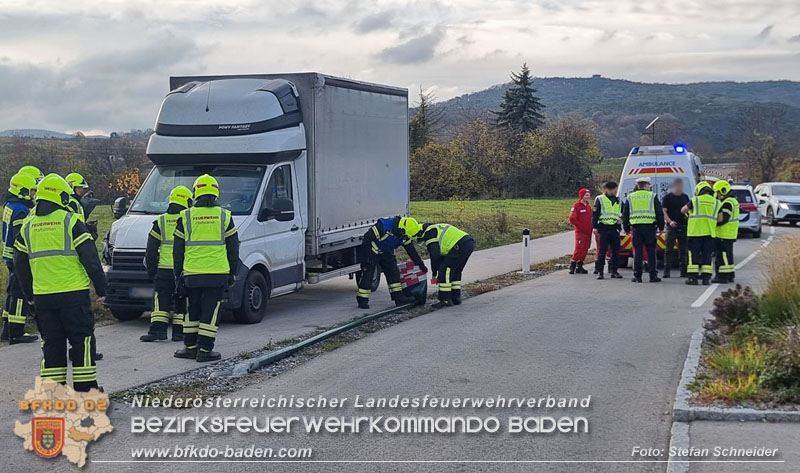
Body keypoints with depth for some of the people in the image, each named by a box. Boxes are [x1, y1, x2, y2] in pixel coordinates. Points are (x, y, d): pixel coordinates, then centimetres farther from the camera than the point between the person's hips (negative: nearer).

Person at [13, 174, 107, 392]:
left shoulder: (28, 227, 10)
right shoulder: (71, 222, -7)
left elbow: (20, 264, 14)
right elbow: (90, 259, -9)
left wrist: (30, 295, 23)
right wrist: (101, 289, -2)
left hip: (43, 297, 5)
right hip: (73, 294, -5)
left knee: (51, 344, 12)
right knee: (82, 342, 3)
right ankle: (85, 390, 5)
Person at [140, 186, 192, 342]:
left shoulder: (161, 221, 4)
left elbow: (151, 249, 5)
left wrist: (151, 269, 12)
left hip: (164, 269, 0)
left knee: (161, 300, 3)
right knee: (181, 302, 7)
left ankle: (158, 329, -6)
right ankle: (178, 332, 7)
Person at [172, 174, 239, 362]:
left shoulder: (186, 217, 3)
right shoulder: (224, 216, 2)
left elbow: (177, 251, 6)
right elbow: (233, 248, 6)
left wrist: (178, 275, 13)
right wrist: (232, 274, 14)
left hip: (192, 274, 1)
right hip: (217, 274, -1)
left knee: (193, 310, 14)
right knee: (210, 312, 2)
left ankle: (190, 347, 19)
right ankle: (204, 350, 2)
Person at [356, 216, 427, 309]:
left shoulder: (404, 236, -9)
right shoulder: (383, 226, -32)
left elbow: (411, 250, 3)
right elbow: (367, 237, -29)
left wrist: (420, 264, 5)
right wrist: (366, 256, -28)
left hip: (387, 253, 7)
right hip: (372, 252, -7)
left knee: (394, 273, 1)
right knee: (367, 275, -9)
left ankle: (399, 298, 5)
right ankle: (362, 301, -4)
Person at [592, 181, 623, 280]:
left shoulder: (617, 200, 16)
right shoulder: (599, 199, 3)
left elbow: (622, 212, 25)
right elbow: (595, 214, 0)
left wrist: (621, 219, 3)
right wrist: (594, 227, -9)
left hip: (615, 228, 4)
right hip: (603, 228, -4)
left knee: (616, 251, 4)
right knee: (602, 251, -4)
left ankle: (614, 271, 12)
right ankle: (600, 271, 2)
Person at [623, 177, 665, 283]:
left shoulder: (630, 197, 10)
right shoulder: (653, 196, 2)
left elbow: (625, 214, 12)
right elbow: (659, 213, 2)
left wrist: (626, 228, 18)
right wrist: (661, 227, 9)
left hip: (636, 227, 2)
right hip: (649, 227, -2)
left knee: (637, 252, 4)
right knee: (651, 252, 3)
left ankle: (637, 276, 3)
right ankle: (653, 276, 3)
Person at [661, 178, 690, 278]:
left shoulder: (685, 197, 13)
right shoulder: (667, 197, -1)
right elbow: (663, 211, -7)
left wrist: (689, 219, 9)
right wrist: (670, 221, -21)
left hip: (684, 226, 4)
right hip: (672, 227, -4)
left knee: (683, 250, 6)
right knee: (669, 249, -4)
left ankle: (683, 271, 11)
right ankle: (667, 271, -3)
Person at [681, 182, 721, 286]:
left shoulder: (695, 201, 1)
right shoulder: (716, 203, 9)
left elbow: (683, 210, 13)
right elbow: (719, 219, 8)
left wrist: (689, 213, 33)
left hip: (695, 232, -3)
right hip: (710, 233, 3)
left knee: (693, 255, 3)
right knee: (707, 256, 8)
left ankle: (693, 278, 3)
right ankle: (706, 278, 7)